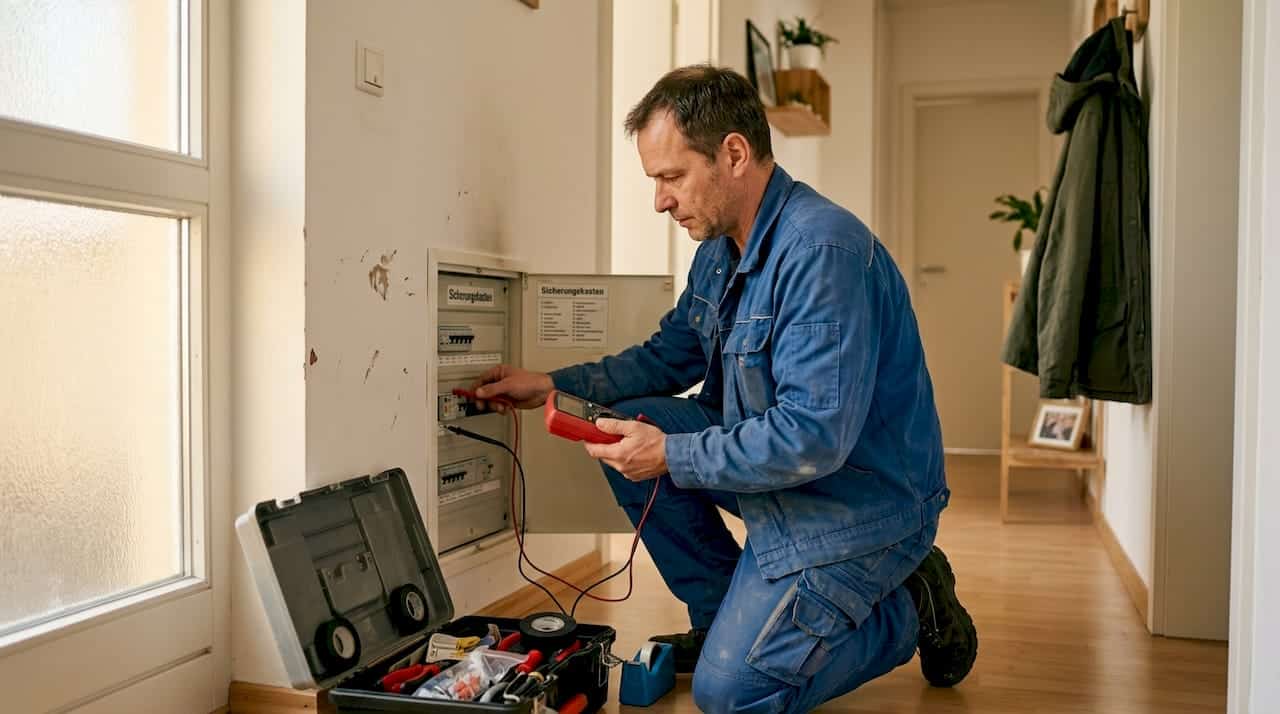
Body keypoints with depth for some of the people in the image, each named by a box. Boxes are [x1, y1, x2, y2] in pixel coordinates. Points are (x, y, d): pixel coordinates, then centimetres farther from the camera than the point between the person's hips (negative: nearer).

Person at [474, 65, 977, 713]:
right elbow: (671, 355, 14)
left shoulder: (823, 251, -27)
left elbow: (815, 437, -31)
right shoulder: (721, 247, 4)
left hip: (862, 498, -9)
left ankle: (908, 608, 9)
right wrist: (553, 385, 3)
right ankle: (724, 618, 11)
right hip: (771, 460, 9)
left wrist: (671, 455, -24)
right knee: (627, 426, -1)